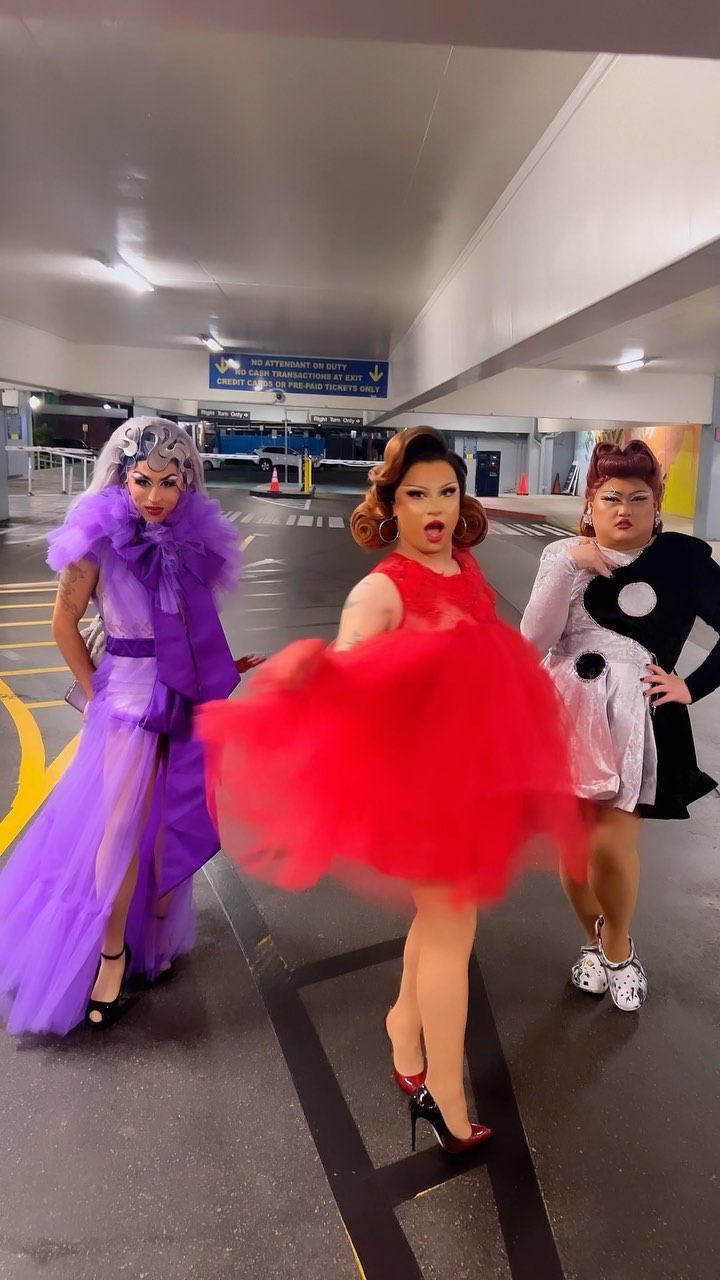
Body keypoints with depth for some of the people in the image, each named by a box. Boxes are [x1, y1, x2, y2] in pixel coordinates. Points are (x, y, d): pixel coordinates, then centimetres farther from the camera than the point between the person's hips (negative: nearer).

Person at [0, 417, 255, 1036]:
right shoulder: (101, 539, -12)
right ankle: (111, 951, 19)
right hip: (129, 695, -3)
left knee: (171, 820, 13)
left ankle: (157, 934, 32)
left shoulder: (194, 537, -1)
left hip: (187, 695, 4)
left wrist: (219, 671, 5)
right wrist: (97, 691, -1)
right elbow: (65, 623, -3)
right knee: (121, 827, 0)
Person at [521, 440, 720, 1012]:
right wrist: (568, 566, -14)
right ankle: (596, 939, 36)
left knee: (611, 845, -10)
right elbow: (534, 639, -7)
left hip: (635, 715, -2)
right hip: (567, 710, 3)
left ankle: (618, 946, 22)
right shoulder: (564, 555, 6)